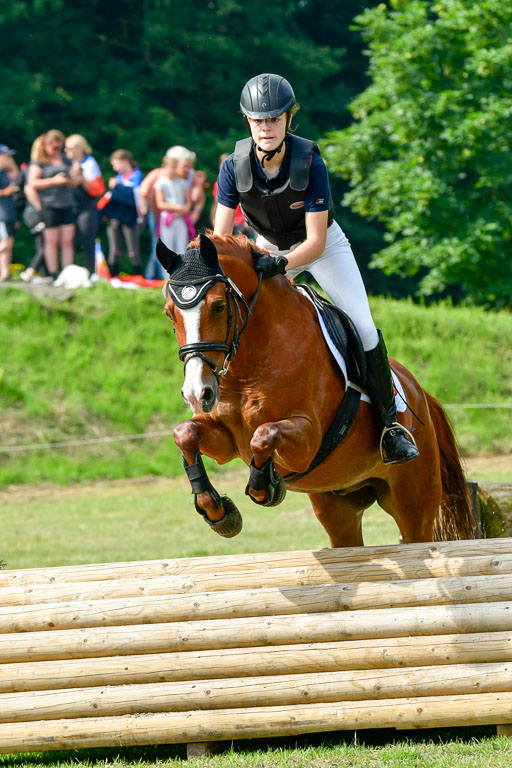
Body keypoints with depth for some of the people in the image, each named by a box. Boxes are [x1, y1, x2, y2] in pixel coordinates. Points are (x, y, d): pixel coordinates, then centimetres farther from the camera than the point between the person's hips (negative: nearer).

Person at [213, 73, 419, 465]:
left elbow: (316, 242, -31)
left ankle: (391, 423, -1)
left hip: (322, 246, -3)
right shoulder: (235, 166, -23)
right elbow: (220, 236, -20)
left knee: (362, 326, -13)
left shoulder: (310, 163, -31)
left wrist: (281, 264, -49)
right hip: (269, 247, 3)